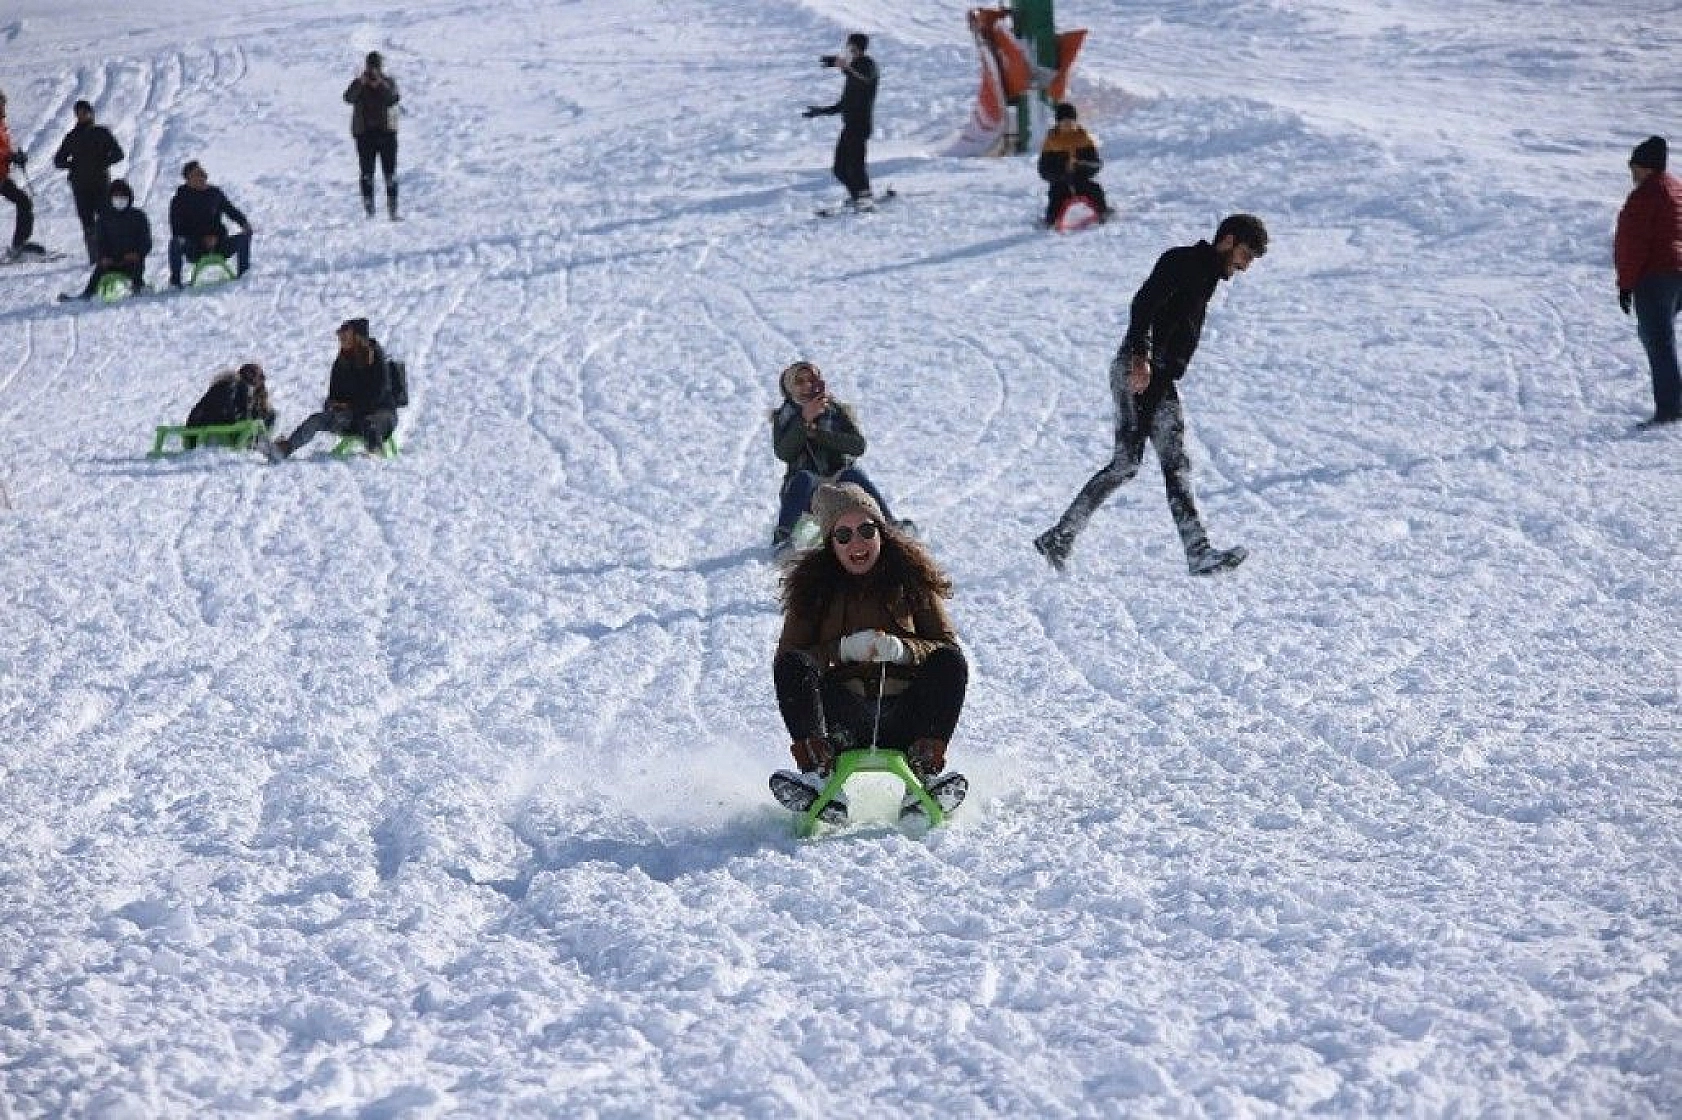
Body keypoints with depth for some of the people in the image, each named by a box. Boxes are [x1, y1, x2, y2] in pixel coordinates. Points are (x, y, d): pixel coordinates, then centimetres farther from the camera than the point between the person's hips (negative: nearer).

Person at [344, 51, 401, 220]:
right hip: (364, 132, 0)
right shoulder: (358, 83, 4)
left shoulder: (388, 82, 4)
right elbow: (349, 98, -15)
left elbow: (394, 99, -15)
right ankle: (369, 210, 0)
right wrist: (360, 83, -29)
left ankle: (392, 210, 0)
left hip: (386, 131, 0)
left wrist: (380, 84, -28)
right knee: (367, 174, -2)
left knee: (390, 174, -2)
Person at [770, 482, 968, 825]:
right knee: (792, 665, -24)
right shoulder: (812, 585, 9)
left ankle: (925, 773, -32)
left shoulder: (910, 578, 9)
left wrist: (900, 649, -16)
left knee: (950, 662, -23)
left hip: (904, 717, 0)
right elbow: (788, 659, 1)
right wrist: (843, 650, -14)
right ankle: (818, 773, -38)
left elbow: (948, 650, 4)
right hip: (840, 717, 0)